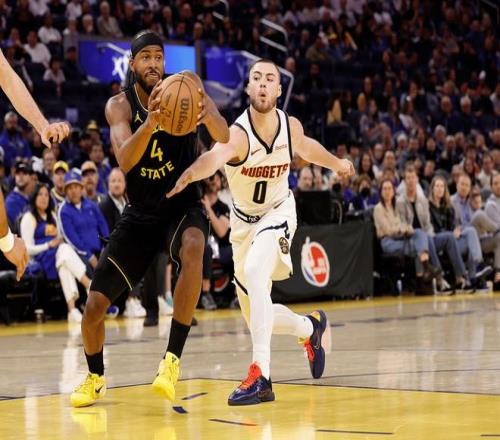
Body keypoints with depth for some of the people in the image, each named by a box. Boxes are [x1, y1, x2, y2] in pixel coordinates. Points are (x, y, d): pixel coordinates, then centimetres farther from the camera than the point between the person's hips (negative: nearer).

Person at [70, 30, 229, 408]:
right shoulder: (120, 105, -8)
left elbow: (225, 139, -24)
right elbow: (125, 160, -27)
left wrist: (208, 114, -47)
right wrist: (151, 121, -45)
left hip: (183, 205, -2)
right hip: (140, 214, 2)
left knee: (193, 249, -39)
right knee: (94, 306, -2)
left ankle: (173, 359, -31)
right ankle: (96, 377, 28)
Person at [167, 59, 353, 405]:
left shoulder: (291, 127, -14)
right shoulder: (238, 134, -27)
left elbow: (307, 147, 12)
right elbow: (216, 155, -51)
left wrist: (337, 163, 30)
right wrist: (190, 174, -74)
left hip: (278, 212, -1)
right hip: (244, 220, 1)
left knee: (255, 270, -32)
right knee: (255, 316, 8)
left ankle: (261, 374, -33)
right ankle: (310, 328, 41)